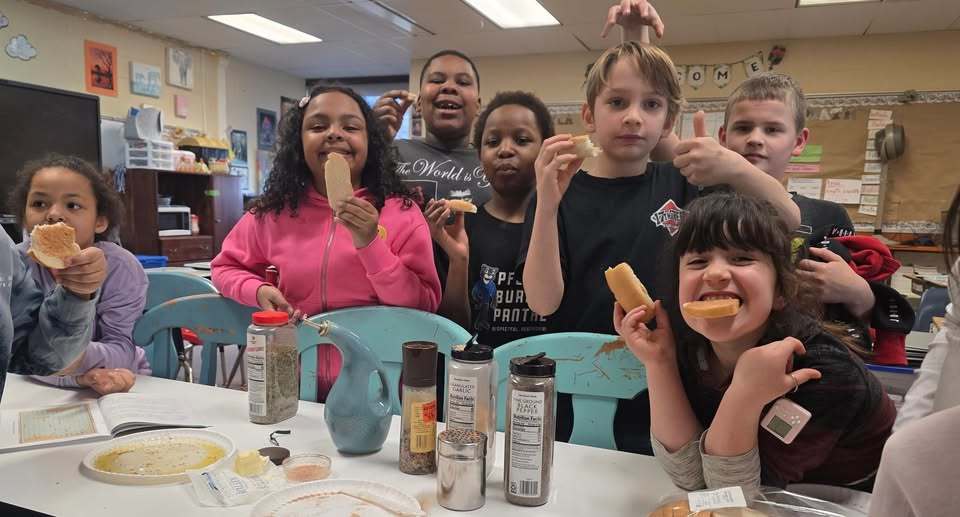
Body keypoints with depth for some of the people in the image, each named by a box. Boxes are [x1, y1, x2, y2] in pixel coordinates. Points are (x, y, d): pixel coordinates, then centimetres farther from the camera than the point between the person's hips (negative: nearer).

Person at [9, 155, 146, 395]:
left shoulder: (121, 268, -15)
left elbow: (122, 349, -18)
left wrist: (80, 356, -38)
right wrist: (78, 375, -33)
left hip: (121, 382, 0)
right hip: (47, 389, 1)